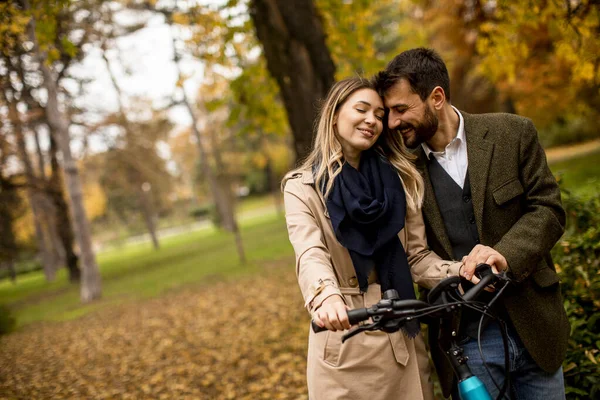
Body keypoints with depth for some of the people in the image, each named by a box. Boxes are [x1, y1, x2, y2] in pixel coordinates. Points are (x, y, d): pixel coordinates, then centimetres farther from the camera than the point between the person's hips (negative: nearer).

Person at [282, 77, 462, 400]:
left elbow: (417, 257, 3)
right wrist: (326, 296, -42)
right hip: (343, 342, -3)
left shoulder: (399, 180, 7)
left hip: (401, 340, 3)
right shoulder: (302, 186, -4)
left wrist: (462, 273, -17)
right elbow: (310, 254, -21)